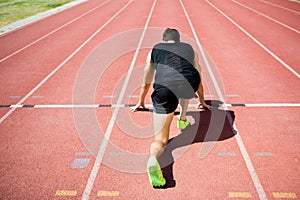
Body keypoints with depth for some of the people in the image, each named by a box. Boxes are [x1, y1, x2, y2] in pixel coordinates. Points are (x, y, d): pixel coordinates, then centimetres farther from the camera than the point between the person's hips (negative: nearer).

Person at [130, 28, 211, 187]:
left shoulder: (155, 49, 30)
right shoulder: (189, 49, 33)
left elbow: (146, 83, 41)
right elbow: (198, 79, 46)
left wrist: (140, 102, 57)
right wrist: (202, 101, 61)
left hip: (164, 89, -1)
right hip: (189, 86, 2)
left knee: (160, 139, 1)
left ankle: (153, 159, -31)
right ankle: (182, 120, 37)